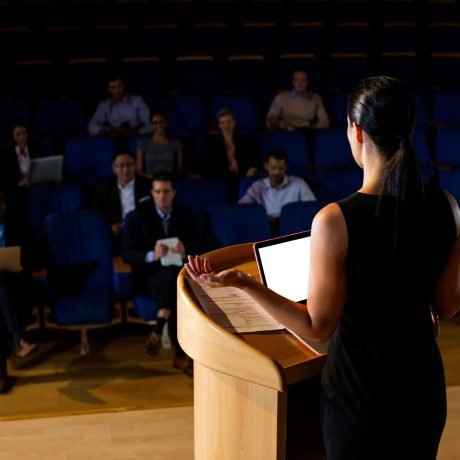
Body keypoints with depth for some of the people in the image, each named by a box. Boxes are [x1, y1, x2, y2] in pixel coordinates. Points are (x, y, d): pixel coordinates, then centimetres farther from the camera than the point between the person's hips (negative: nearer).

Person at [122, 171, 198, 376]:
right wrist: (152, 255, -26)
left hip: (178, 273, 3)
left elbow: (194, 250, 2)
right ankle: (181, 353, -27)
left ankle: (157, 333, -20)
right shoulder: (139, 215, -1)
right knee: (170, 276, -35)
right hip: (149, 276, -2)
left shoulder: (185, 215, 6)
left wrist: (184, 253, -23)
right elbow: (127, 254, -7)